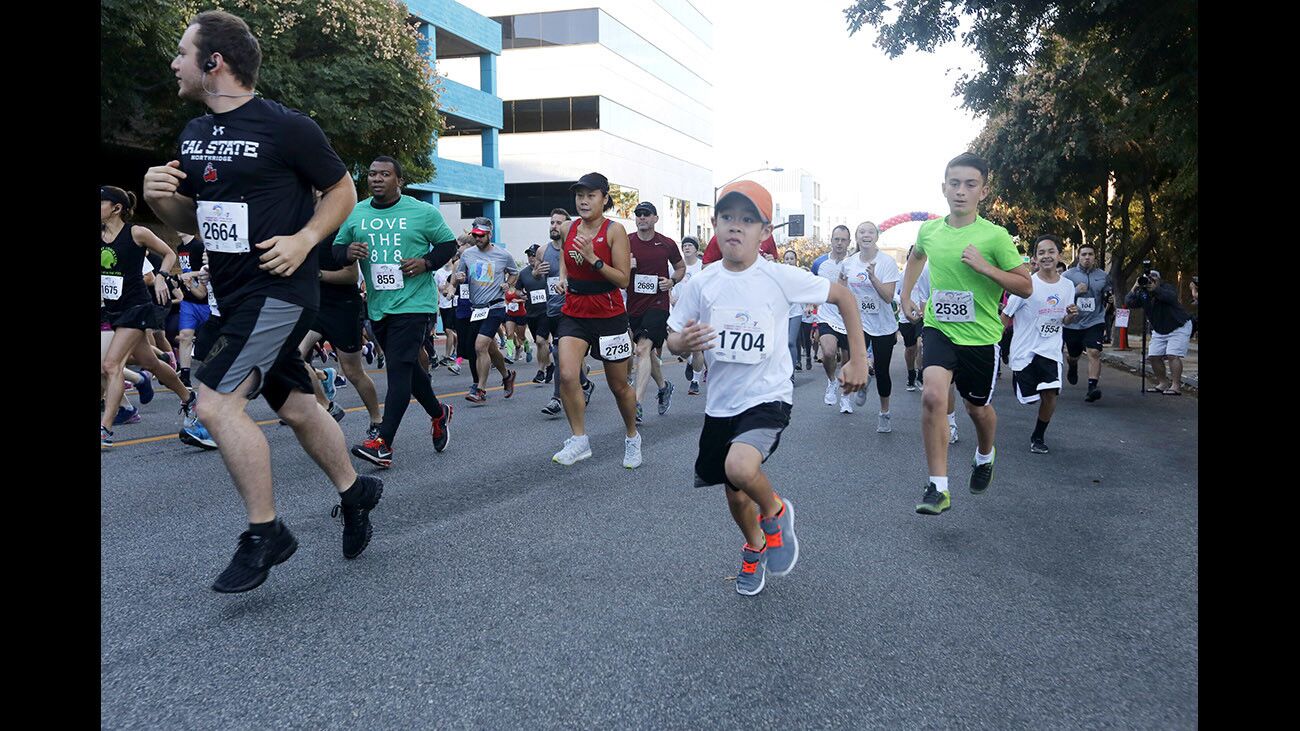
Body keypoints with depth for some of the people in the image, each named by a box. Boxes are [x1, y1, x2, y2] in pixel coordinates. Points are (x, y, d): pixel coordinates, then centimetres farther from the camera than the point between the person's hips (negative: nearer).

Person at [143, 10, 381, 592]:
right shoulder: (193, 134, 11)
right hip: (235, 296, 8)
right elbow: (192, 221, 18)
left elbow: (342, 190, -3)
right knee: (295, 407, 15)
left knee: (215, 400, -17)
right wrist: (160, 197, -2)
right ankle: (355, 491, 34)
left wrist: (304, 239, -17)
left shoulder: (285, 126, -11)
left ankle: (264, 532, -4)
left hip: (279, 289, -8)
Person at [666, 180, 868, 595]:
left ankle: (775, 512, 4)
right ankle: (754, 546, 49)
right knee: (735, 494, 16)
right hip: (721, 402, 4)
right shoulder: (702, 284, -5)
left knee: (740, 466, -31)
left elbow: (843, 296, 0)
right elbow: (674, 340, 2)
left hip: (768, 397, -4)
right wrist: (682, 343, -23)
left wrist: (858, 360, -1)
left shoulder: (780, 278, -12)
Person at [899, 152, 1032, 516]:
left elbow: (1025, 287, -9)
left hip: (980, 336, -1)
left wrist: (983, 266, -22)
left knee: (978, 407, 16)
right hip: (939, 328, 1)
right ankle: (938, 487, -16)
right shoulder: (929, 230, 0)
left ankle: (985, 456, 51)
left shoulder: (995, 236, -12)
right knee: (932, 394, -23)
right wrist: (906, 296, 18)